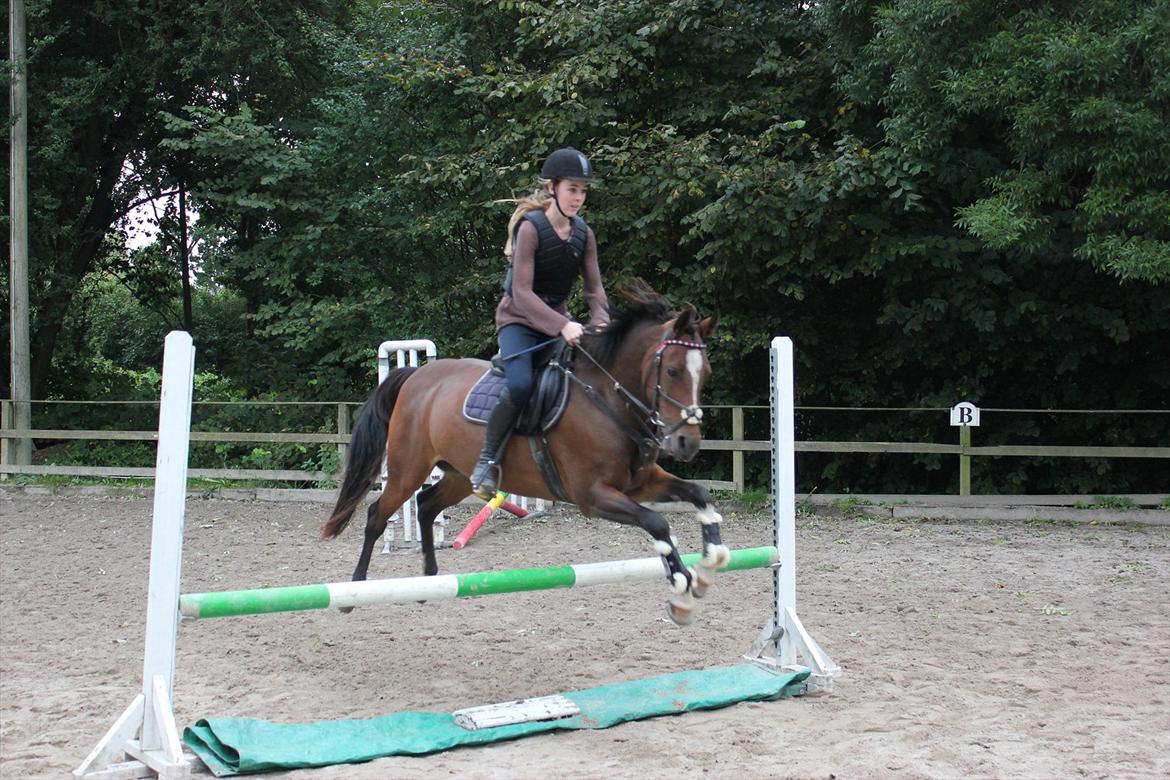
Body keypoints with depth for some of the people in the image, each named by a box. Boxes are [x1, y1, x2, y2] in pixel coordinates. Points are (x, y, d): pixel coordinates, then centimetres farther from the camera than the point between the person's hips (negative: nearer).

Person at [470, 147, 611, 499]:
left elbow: (594, 288, 1)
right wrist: (562, 326, -34)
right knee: (520, 385, -32)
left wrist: (600, 324, -20)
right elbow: (522, 292, -24)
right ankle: (487, 460, -16)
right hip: (519, 319, -7)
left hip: (558, 320, 7)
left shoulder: (584, 234, 1)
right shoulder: (531, 228, -18)